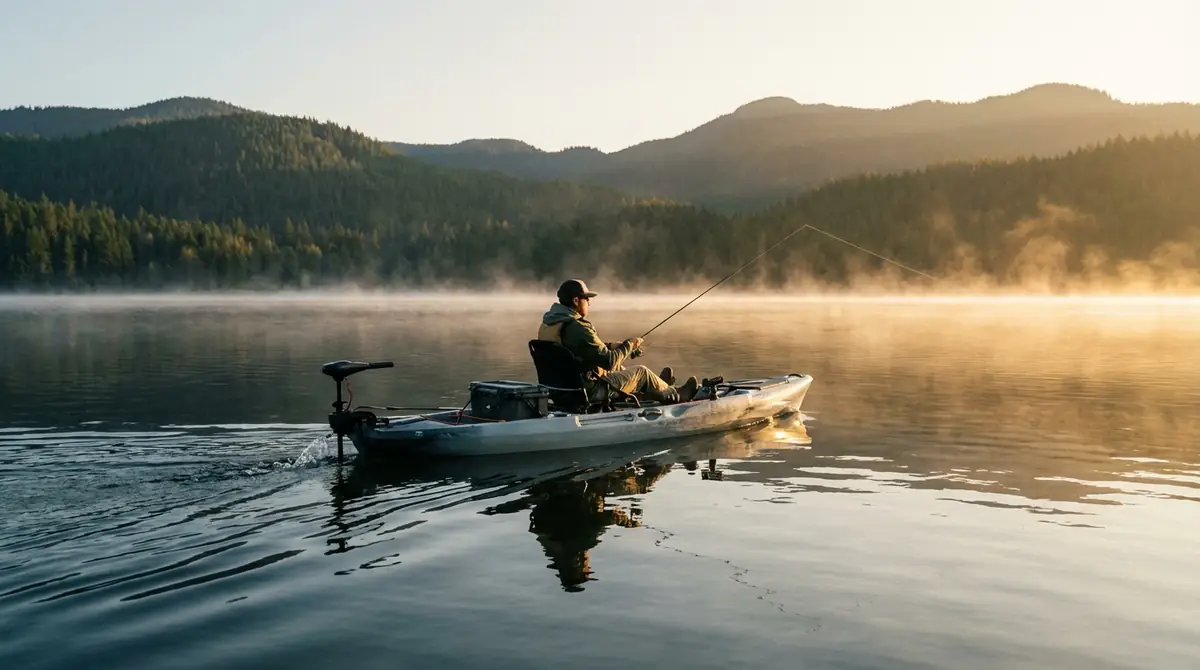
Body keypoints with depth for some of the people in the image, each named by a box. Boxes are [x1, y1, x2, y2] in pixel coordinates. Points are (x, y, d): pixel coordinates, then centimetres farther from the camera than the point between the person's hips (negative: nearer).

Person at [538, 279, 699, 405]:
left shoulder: (548, 323, 2)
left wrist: (610, 346, 12)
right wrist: (629, 344, -6)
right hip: (588, 391, -9)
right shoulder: (578, 328, -27)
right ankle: (676, 396, 34)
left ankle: (658, 385, 50)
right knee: (641, 371, 10)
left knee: (617, 368, 30)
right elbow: (609, 361, -23)